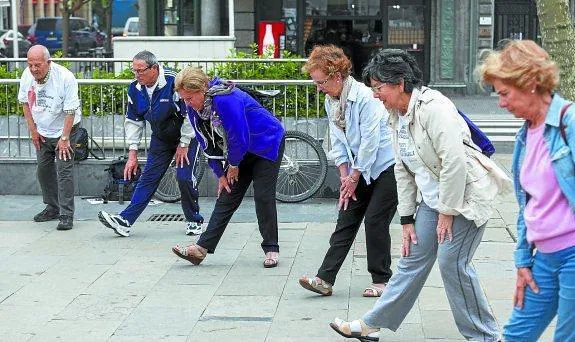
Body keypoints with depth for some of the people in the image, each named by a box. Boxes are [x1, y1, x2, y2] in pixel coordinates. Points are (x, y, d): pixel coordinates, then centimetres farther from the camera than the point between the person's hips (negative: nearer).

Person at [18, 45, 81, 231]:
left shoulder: (65, 78, -25)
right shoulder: (27, 75, -9)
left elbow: (70, 111, -20)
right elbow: (25, 102, 6)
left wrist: (64, 138, -20)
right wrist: (33, 130, 3)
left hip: (63, 131, -5)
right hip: (42, 132, 6)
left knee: (64, 171, -11)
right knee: (44, 169, 9)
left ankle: (66, 216, -9)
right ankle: (52, 208, 25)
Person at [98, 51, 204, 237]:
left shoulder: (174, 82, -29)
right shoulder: (136, 88, -8)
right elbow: (133, 121, 2)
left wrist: (183, 145, -16)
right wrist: (132, 154, -1)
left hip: (187, 135, -6)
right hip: (161, 137, 6)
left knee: (184, 178, -14)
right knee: (148, 178, 1)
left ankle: (194, 221, 7)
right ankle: (125, 221, -3)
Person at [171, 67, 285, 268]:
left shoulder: (226, 100, -33)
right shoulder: (194, 108, -7)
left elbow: (239, 137, -28)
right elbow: (207, 144, 2)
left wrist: (233, 165, -12)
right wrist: (220, 174, 0)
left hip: (268, 144, -7)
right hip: (241, 151, 7)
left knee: (263, 197, -9)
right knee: (227, 196, 1)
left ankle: (271, 249, 5)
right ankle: (202, 248, -5)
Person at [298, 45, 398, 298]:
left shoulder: (365, 97, -21)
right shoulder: (330, 101, 4)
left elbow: (369, 142, -21)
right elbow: (337, 141, 8)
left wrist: (354, 177, -14)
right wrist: (344, 175, -1)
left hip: (385, 166, -7)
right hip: (358, 169, 7)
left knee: (375, 222, -7)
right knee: (345, 222, 2)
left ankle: (381, 280, 8)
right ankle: (325, 279, -1)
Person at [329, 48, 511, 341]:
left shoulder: (433, 107, -21)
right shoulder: (396, 116, 8)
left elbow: (454, 161, -25)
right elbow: (403, 171, 12)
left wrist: (447, 212, -19)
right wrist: (407, 219, 10)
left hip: (465, 193, -8)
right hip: (434, 195, 8)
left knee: (452, 261, -8)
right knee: (413, 257, 11)